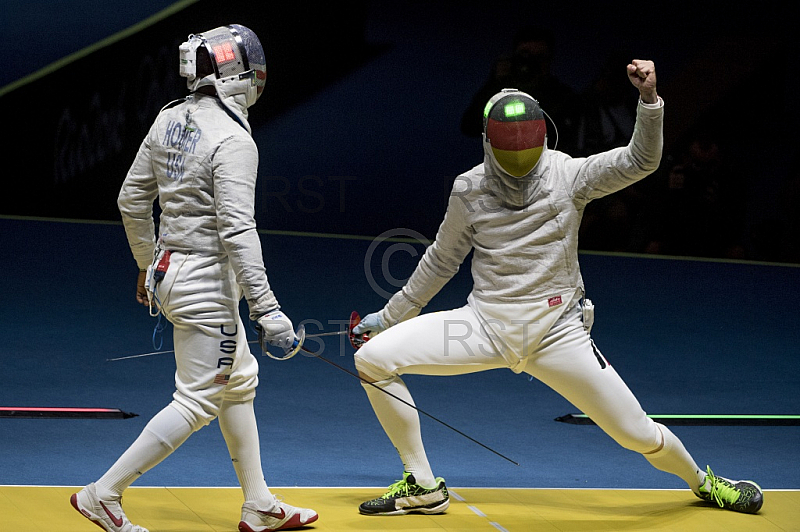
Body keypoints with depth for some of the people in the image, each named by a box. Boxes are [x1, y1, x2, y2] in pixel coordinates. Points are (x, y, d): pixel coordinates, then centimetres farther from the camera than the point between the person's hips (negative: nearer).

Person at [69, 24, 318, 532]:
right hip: (206, 282, -9)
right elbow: (237, 231, -26)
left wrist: (147, 265, 23)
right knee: (197, 404, 2)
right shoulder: (233, 139, -20)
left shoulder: (171, 120, 3)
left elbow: (132, 200, 9)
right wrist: (267, 309, -25)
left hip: (169, 270, 9)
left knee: (239, 383, 19)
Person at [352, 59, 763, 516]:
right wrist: (390, 315, 16)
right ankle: (423, 487, -1)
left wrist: (649, 97, -38)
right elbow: (441, 262, 12)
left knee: (638, 434, -2)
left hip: (556, 334, -2)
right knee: (372, 358, -15)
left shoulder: (568, 174, -8)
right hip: (487, 325, 2)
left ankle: (702, 481, 35)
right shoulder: (469, 189, -2)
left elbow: (640, 160, -22)